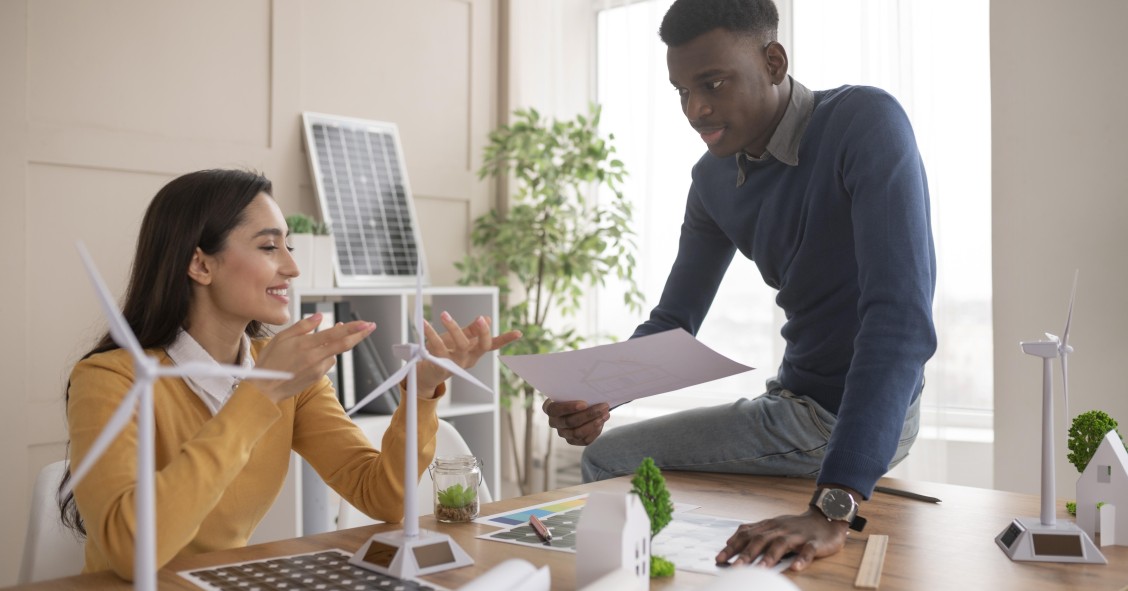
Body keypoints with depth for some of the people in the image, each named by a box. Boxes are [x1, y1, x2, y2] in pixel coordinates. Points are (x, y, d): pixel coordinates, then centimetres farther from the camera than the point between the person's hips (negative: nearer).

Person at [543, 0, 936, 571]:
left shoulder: (866, 125, -23)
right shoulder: (714, 180, 0)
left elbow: (902, 317, -34)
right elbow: (674, 321, 5)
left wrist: (833, 508, -42)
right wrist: (596, 398, -16)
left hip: (865, 416, -7)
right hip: (790, 405, 7)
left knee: (611, 462, -4)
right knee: (604, 457, 13)